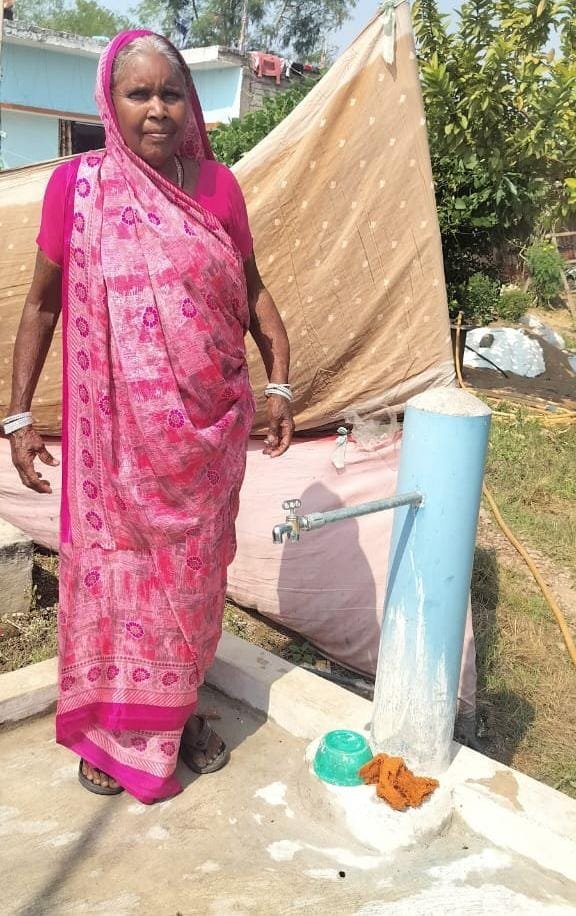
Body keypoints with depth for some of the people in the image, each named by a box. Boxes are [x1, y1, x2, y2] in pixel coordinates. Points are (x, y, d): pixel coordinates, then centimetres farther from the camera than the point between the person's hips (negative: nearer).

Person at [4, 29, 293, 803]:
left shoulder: (217, 186, 0)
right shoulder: (78, 185, -5)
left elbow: (252, 291, 9)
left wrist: (279, 385, 1)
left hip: (208, 429, 2)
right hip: (119, 431, -2)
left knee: (192, 570, 14)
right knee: (114, 567, 9)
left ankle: (180, 710, 38)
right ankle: (108, 727, 32)